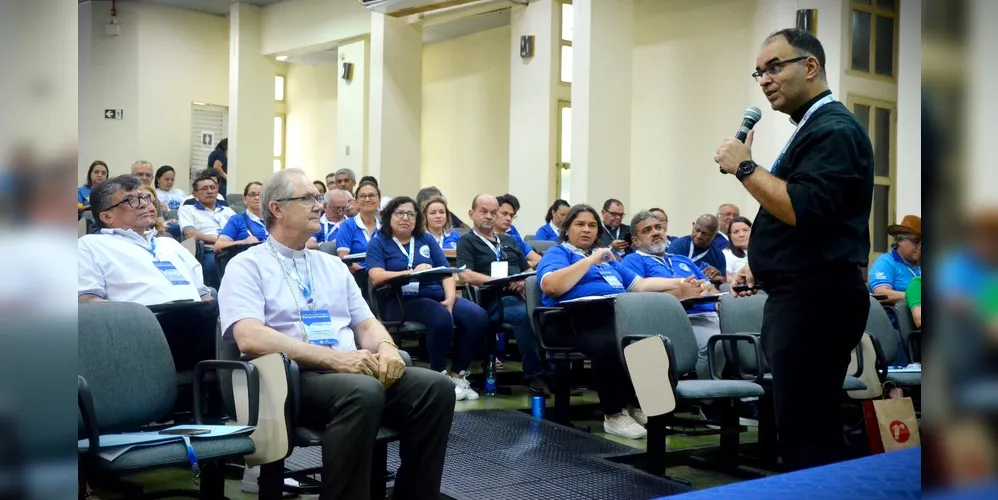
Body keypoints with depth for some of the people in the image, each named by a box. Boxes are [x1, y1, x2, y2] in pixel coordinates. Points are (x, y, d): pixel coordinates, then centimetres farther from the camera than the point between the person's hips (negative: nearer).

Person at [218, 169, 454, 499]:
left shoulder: (333, 265, 23)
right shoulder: (247, 266, 2)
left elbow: (366, 324, 19)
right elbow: (250, 337, -14)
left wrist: (386, 347, -7)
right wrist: (334, 357, -21)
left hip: (353, 370, 6)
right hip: (293, 376, -6)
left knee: (436, 387, -18)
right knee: (363, 391, -37)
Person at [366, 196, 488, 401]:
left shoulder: (426, 239, 20)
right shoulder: (378, 242, 9)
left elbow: (446, 273, 11)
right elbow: (376, 277, -8)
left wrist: (450, 299, -8)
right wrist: (413, 272, -17)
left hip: (438, 296, 5)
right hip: (403, 301, -5)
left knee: (478, 316, -22)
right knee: (442, 318, -35)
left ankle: (457, 375, -10)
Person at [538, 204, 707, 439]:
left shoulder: (607, 258, 34)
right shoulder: (557, 253, 12)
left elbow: (641, 285, 28)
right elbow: (550, 286, -10)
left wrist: (679, 284, 14)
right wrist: (590, 260, -7)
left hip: (622, 316, 6)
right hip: (584, 320, -6)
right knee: (608, 344, -40)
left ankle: (637, 405, -11)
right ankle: (614, 415, -22)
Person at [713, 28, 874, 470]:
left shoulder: (834, 129, -13)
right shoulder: (810, 128, 18)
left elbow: (803, 209, -26)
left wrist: (744, 167, -18)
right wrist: (763, 265, 19)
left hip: (814, 300, -11)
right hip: (798, 295, 11)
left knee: (807, 429, -8)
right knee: (799, 424, 15)